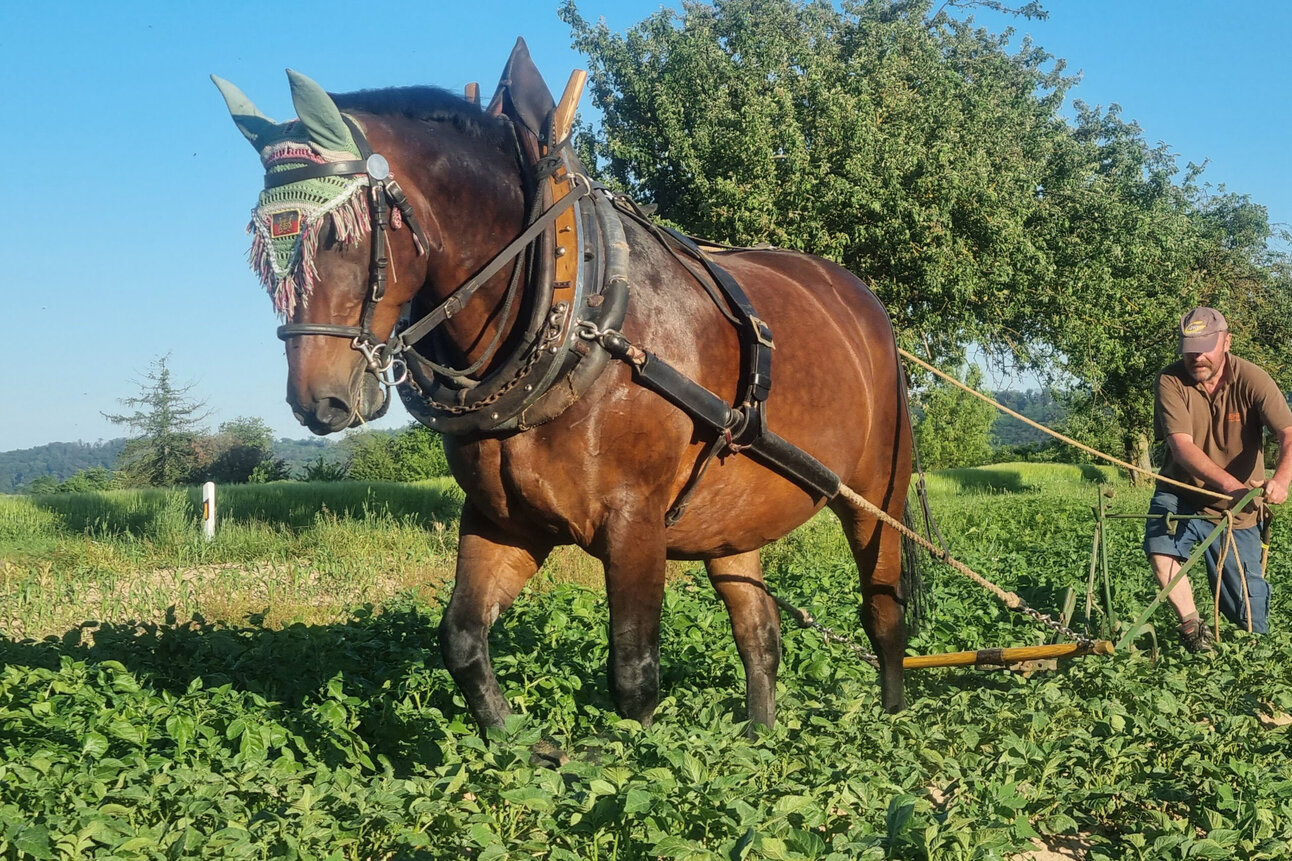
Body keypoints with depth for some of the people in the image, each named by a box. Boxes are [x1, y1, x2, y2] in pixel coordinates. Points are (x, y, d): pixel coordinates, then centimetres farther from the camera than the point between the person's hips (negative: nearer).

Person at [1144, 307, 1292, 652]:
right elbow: (1181, 446, -26)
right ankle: (1192, 625, -7)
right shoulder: (1170, 381, -16)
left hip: (1237, 510, 0)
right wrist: (1229, 484, -43)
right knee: (1159, 549, -31)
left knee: (1250, 620, 2)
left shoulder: (1252, 380, -15)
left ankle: (1255, 643, 41)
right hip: (1181, 495, 0)